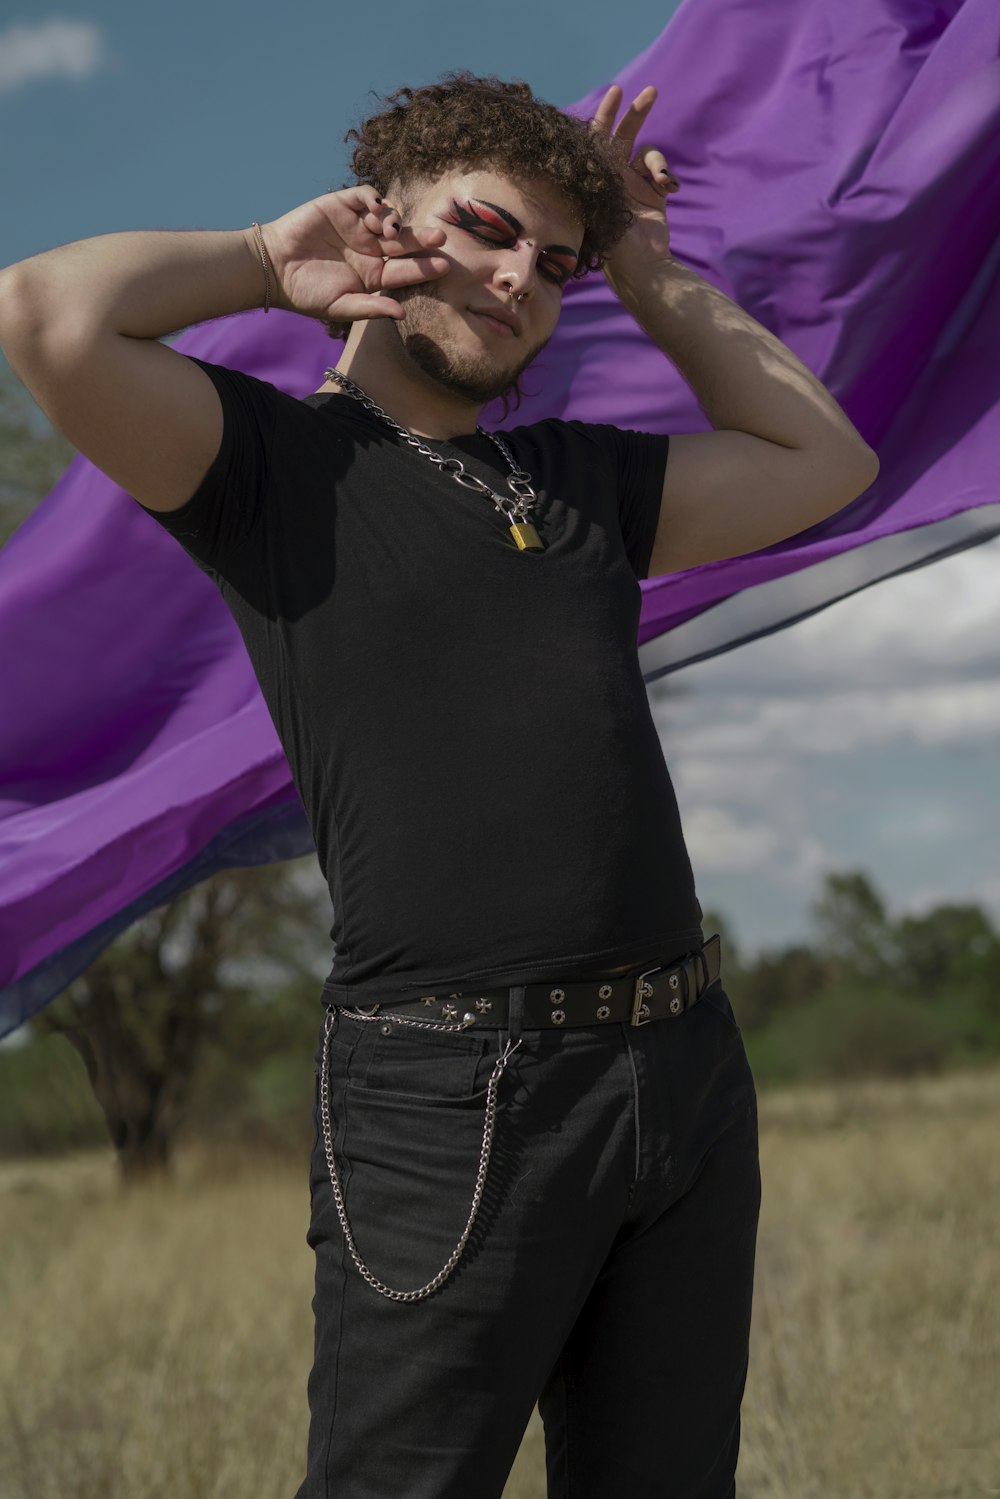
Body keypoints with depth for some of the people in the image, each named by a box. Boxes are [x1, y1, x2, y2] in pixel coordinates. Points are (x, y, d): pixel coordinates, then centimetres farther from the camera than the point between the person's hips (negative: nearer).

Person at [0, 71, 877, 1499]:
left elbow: (822, 458, 30)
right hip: (456, 1096, -6)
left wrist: (646, 265, 24)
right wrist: (265, 262, 4)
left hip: (687, 1073, 7)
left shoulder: (583, 479, 22)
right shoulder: (278, 456, 3)